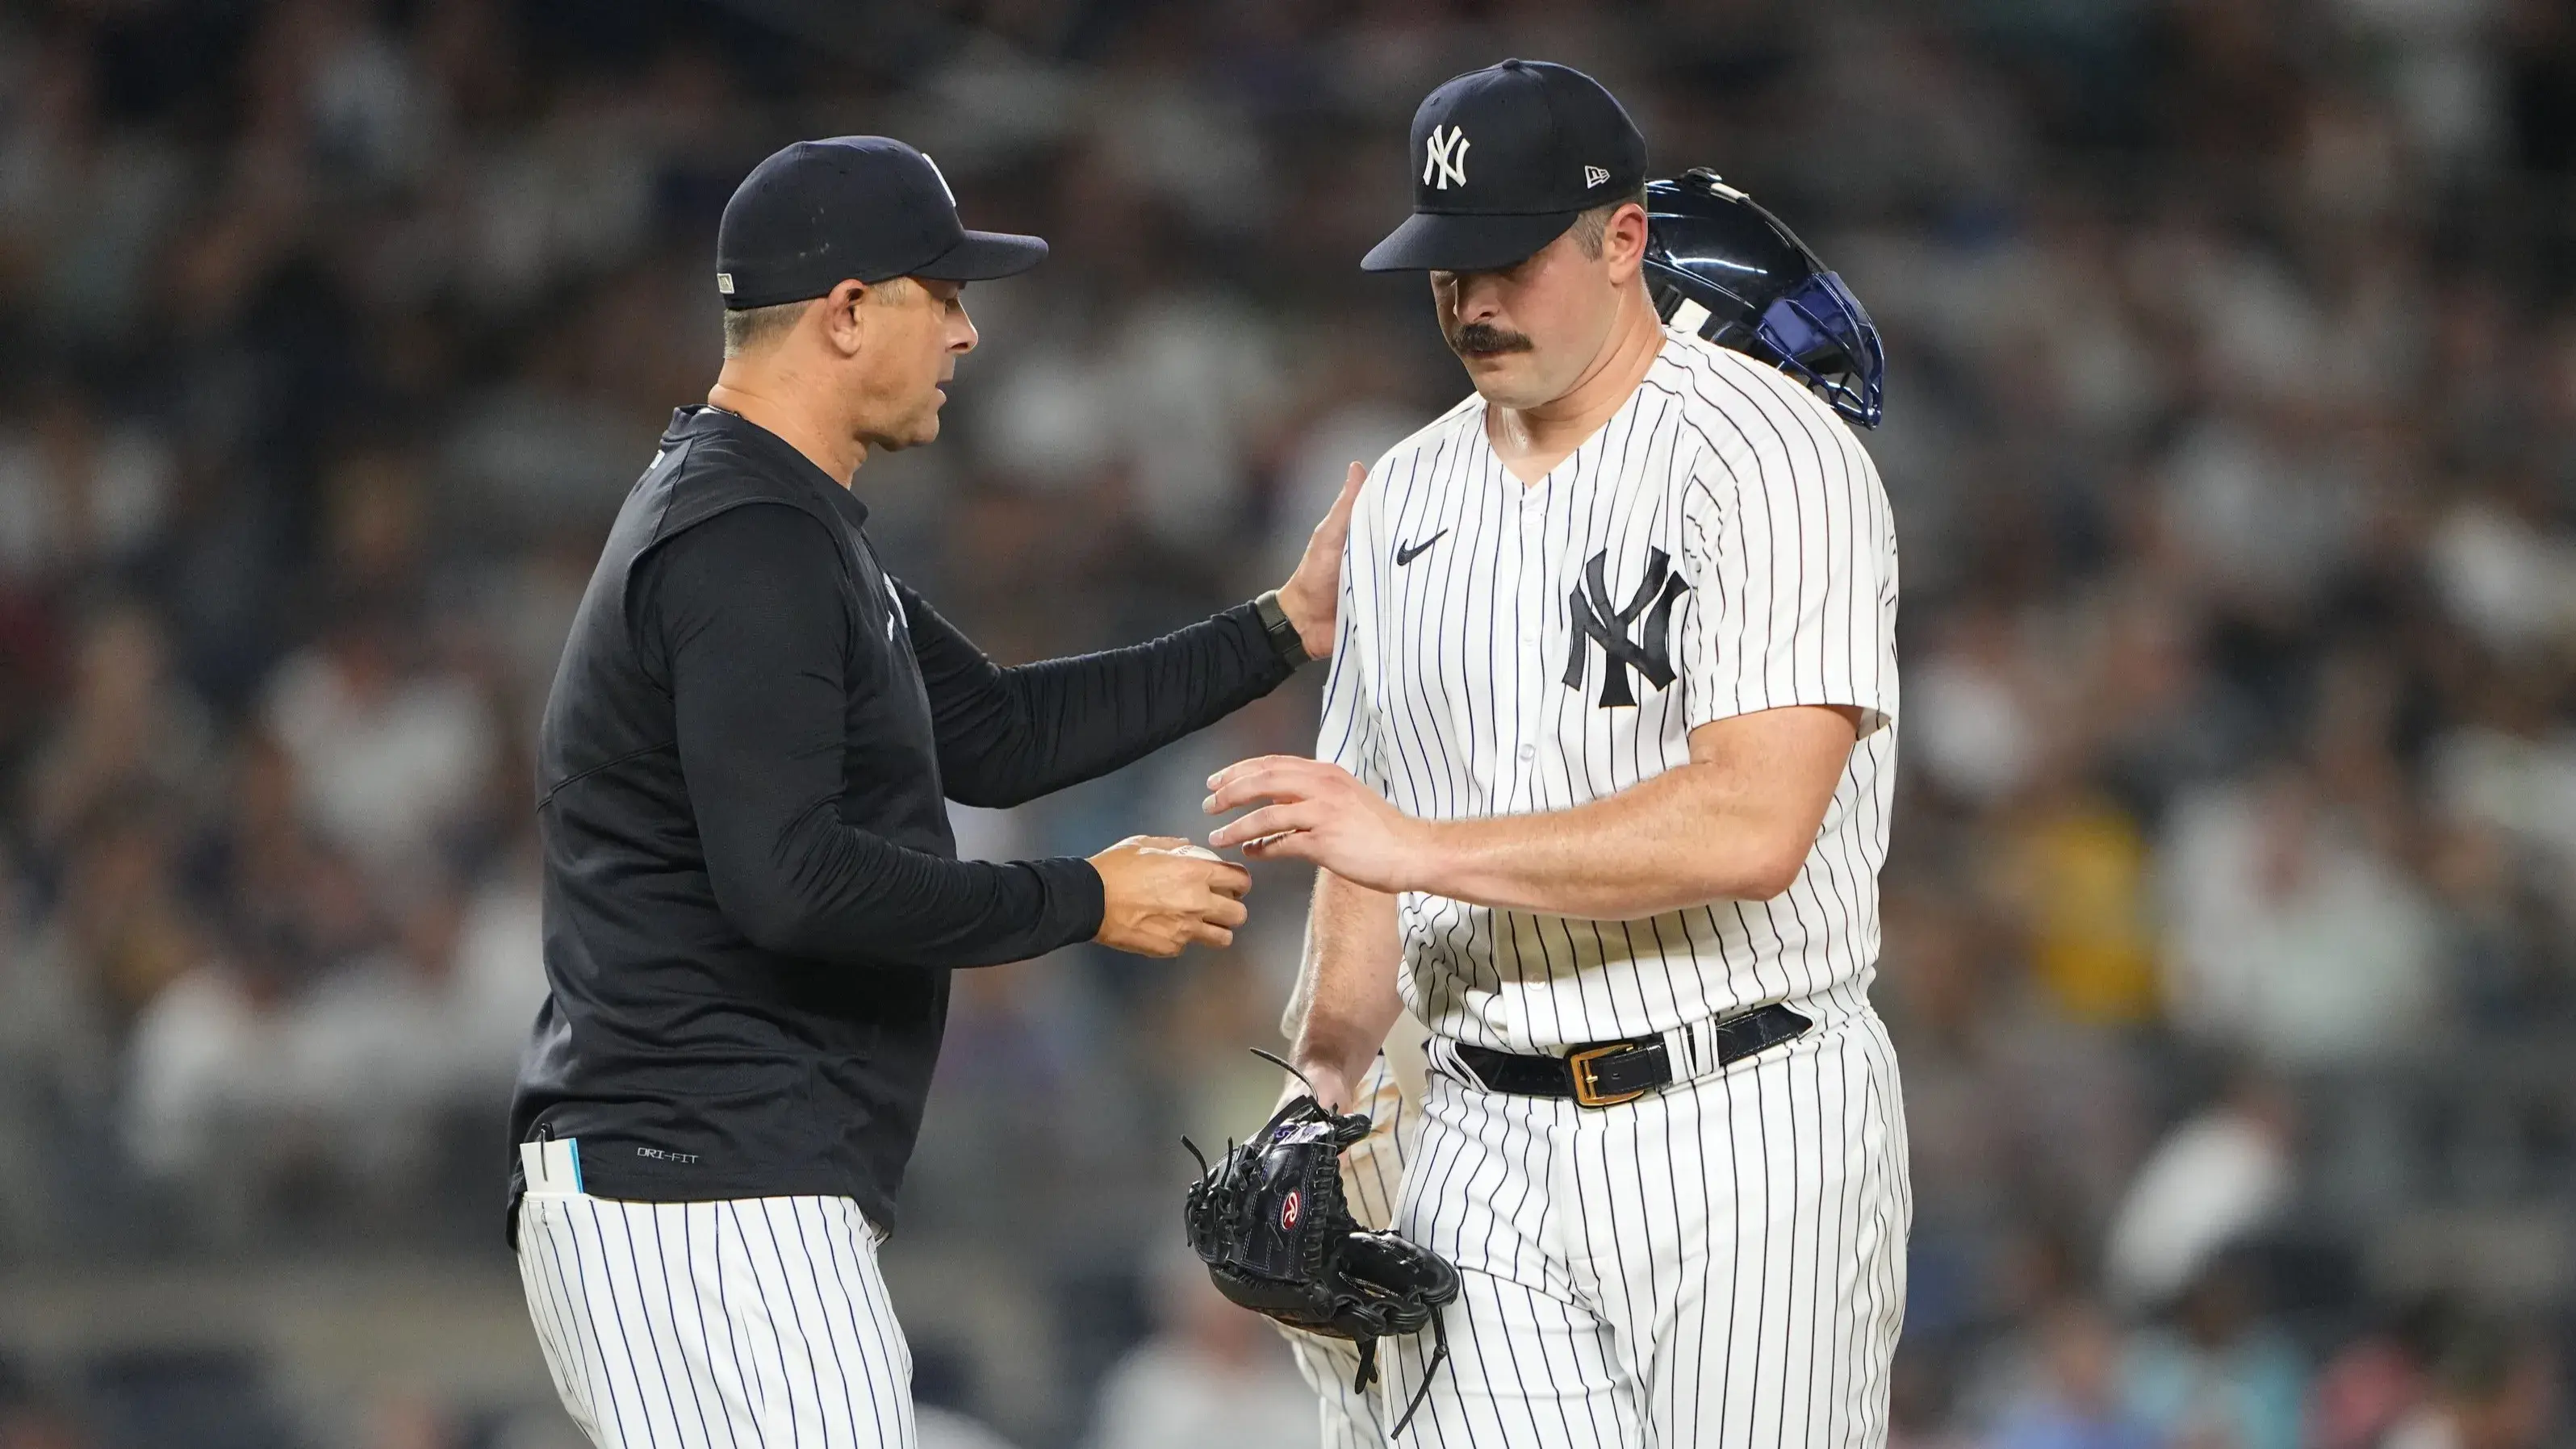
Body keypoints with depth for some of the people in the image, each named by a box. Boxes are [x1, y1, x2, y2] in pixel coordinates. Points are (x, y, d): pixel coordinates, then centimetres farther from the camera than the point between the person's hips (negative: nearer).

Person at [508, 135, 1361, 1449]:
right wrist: (1085, 903, -14)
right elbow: (787, 881, -24)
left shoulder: (764, 518, 20)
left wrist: (1284, 627, 22)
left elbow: (993, 736, 26)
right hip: (717, 1205, -11)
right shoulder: (748, 542, -15)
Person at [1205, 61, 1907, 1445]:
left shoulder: (1769, 454, -9)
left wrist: (1426, 847, -21)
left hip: (1743, 1134, -5)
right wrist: (1317, 1092, 5)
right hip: (1484, 1158, 5)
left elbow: (1754, 825, -21)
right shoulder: (1407, 499, 15)